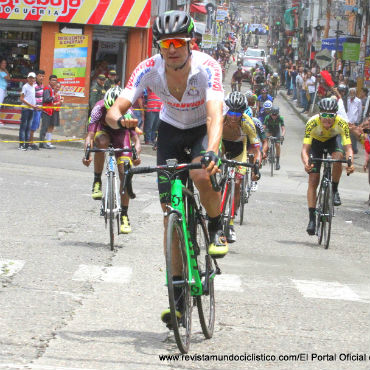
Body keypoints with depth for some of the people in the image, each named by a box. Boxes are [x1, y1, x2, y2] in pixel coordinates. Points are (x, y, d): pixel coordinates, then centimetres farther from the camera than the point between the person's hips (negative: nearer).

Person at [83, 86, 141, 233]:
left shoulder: (127, 112, -32)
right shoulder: (99, 108, -33)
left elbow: (135, 138, -34)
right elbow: (90, 135, -39)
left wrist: (136, 155, -54)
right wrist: (87, 153, -57)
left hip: (120, 133, 0)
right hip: (103, 130, 0)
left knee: (125, 173, -14)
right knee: (101, 142, -39)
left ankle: (124, 215, -5)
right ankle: (97, 181, -22)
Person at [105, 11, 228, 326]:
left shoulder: (207, 68, -33)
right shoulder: (150, 69, -25)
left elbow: (214, 115, -47)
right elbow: (115, 109, -32)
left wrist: (210, 153, -64)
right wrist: (119, 119, -56)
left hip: (203, 129, -3)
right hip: (171, 129, 3)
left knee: (202, 175, -35)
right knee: (170, 211, -4)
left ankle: (217, 228, -3)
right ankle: (178, 294, 3)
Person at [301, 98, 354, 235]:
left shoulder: (342, 123, -34)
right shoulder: (312, 123, -36)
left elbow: (348, 148, -37)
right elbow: (305, 149, -38)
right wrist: (306, 163, -58)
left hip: (334, 139, 0)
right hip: (316, 141, 0)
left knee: (338, 157, -35)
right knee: (313, 181, -10)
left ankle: (334, 190, -12)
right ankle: (312, 219, -5)